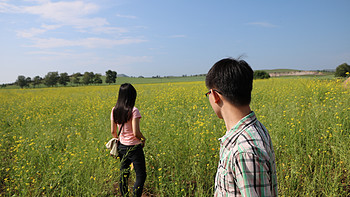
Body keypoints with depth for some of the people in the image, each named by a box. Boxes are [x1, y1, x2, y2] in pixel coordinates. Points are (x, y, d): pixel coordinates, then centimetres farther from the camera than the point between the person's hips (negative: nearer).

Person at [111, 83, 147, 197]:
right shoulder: (134, 111, -19)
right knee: (141, 176, 7)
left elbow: (113, 132, 4)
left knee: (123, 174, 18)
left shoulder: (114, 110, -1)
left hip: (121, 146, 6)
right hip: (134, 148, -6)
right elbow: (136, 133, -22)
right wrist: (143, 139, -3)